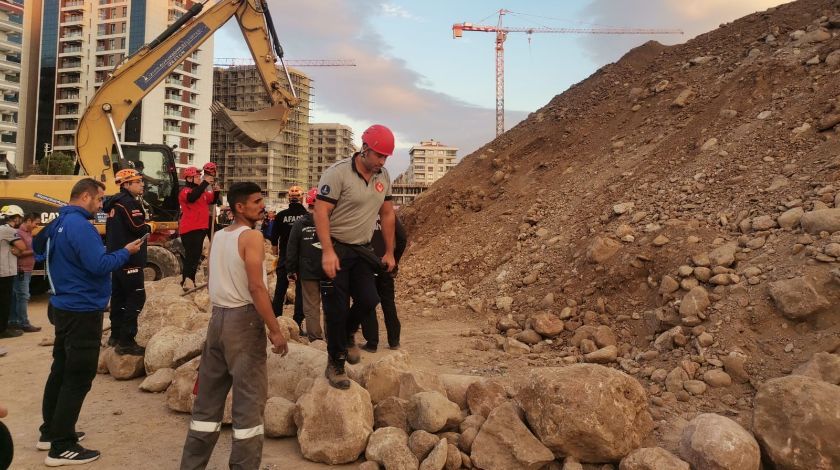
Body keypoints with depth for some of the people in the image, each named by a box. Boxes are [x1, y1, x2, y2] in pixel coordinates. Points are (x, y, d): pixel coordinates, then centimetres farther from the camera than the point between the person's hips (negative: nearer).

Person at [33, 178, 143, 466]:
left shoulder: (59, 223, 10)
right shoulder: (79, 225, -21)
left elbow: (37, 246, 26)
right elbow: (99, 265, -27)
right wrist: (126, 251, -13)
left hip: (64, 307, 10)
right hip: (82, 311, -10)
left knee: (61, 370, 19)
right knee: (78, 378, -4)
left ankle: (51, 432, 30)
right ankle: (62, 447, 2)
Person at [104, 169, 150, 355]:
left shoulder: (115, 202, 16)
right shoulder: (128, 202, -15)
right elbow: (138, 228, -21)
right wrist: (149, 228, 0)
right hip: (129, 259, -11)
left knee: (119, 296, 16)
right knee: (136, 297, -9)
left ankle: (116, 336, 25)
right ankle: (126, 341, -11)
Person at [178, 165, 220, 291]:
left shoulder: (203, 191, 15)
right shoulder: (185, 191, -10)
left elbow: (213, 200, 23)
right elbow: (192, 197, -32)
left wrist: (216, 191, 2)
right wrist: (205, 182, -32)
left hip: (201, 228, 9)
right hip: (189, 230, -9)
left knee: (196, 256, 15)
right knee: (191, 255, -15)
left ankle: (188, 280, 26)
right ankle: (187, 281, -16)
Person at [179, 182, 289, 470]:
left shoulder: (218, 237, 12)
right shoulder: (252, 236, -12)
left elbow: (219, 281, 16)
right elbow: (256, 288, -19)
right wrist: (275, 329, -16)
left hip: (218, 317, 8)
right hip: (244, 320, -8)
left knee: (209, 396, 16)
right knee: (249, 399, 0)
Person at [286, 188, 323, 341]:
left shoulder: (299, 224, -5)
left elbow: (291, 249, -3)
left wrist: (291, 270, 6)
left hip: (308, 272, -1)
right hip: (329, 271, 1)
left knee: (311, 306, 5)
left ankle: (315, 338, 7)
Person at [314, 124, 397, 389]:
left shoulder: (383, 176, 4)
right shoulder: (338, 173, -17)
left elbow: (387, 214, 12)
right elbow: (321, 212, -20)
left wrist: (390, 252, 12)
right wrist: (328, 252, -27)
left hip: (362, 250, 6)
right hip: (336, 249, -6)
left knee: (369, 300, -4)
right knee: (337, 310, -2)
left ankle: (347, 335, 28)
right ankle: (335, 365, 15)